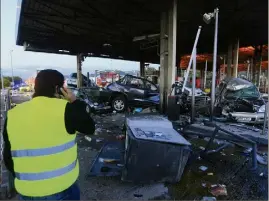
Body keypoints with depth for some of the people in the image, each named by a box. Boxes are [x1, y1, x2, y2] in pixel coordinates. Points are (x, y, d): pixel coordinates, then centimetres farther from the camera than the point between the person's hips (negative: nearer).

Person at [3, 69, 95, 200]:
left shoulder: (12, 115, -4)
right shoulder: (65, 109, -18)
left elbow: (8, 157, 5)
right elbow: (90, 128, -3)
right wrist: (75, 102, 2)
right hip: (63, 187, -3)